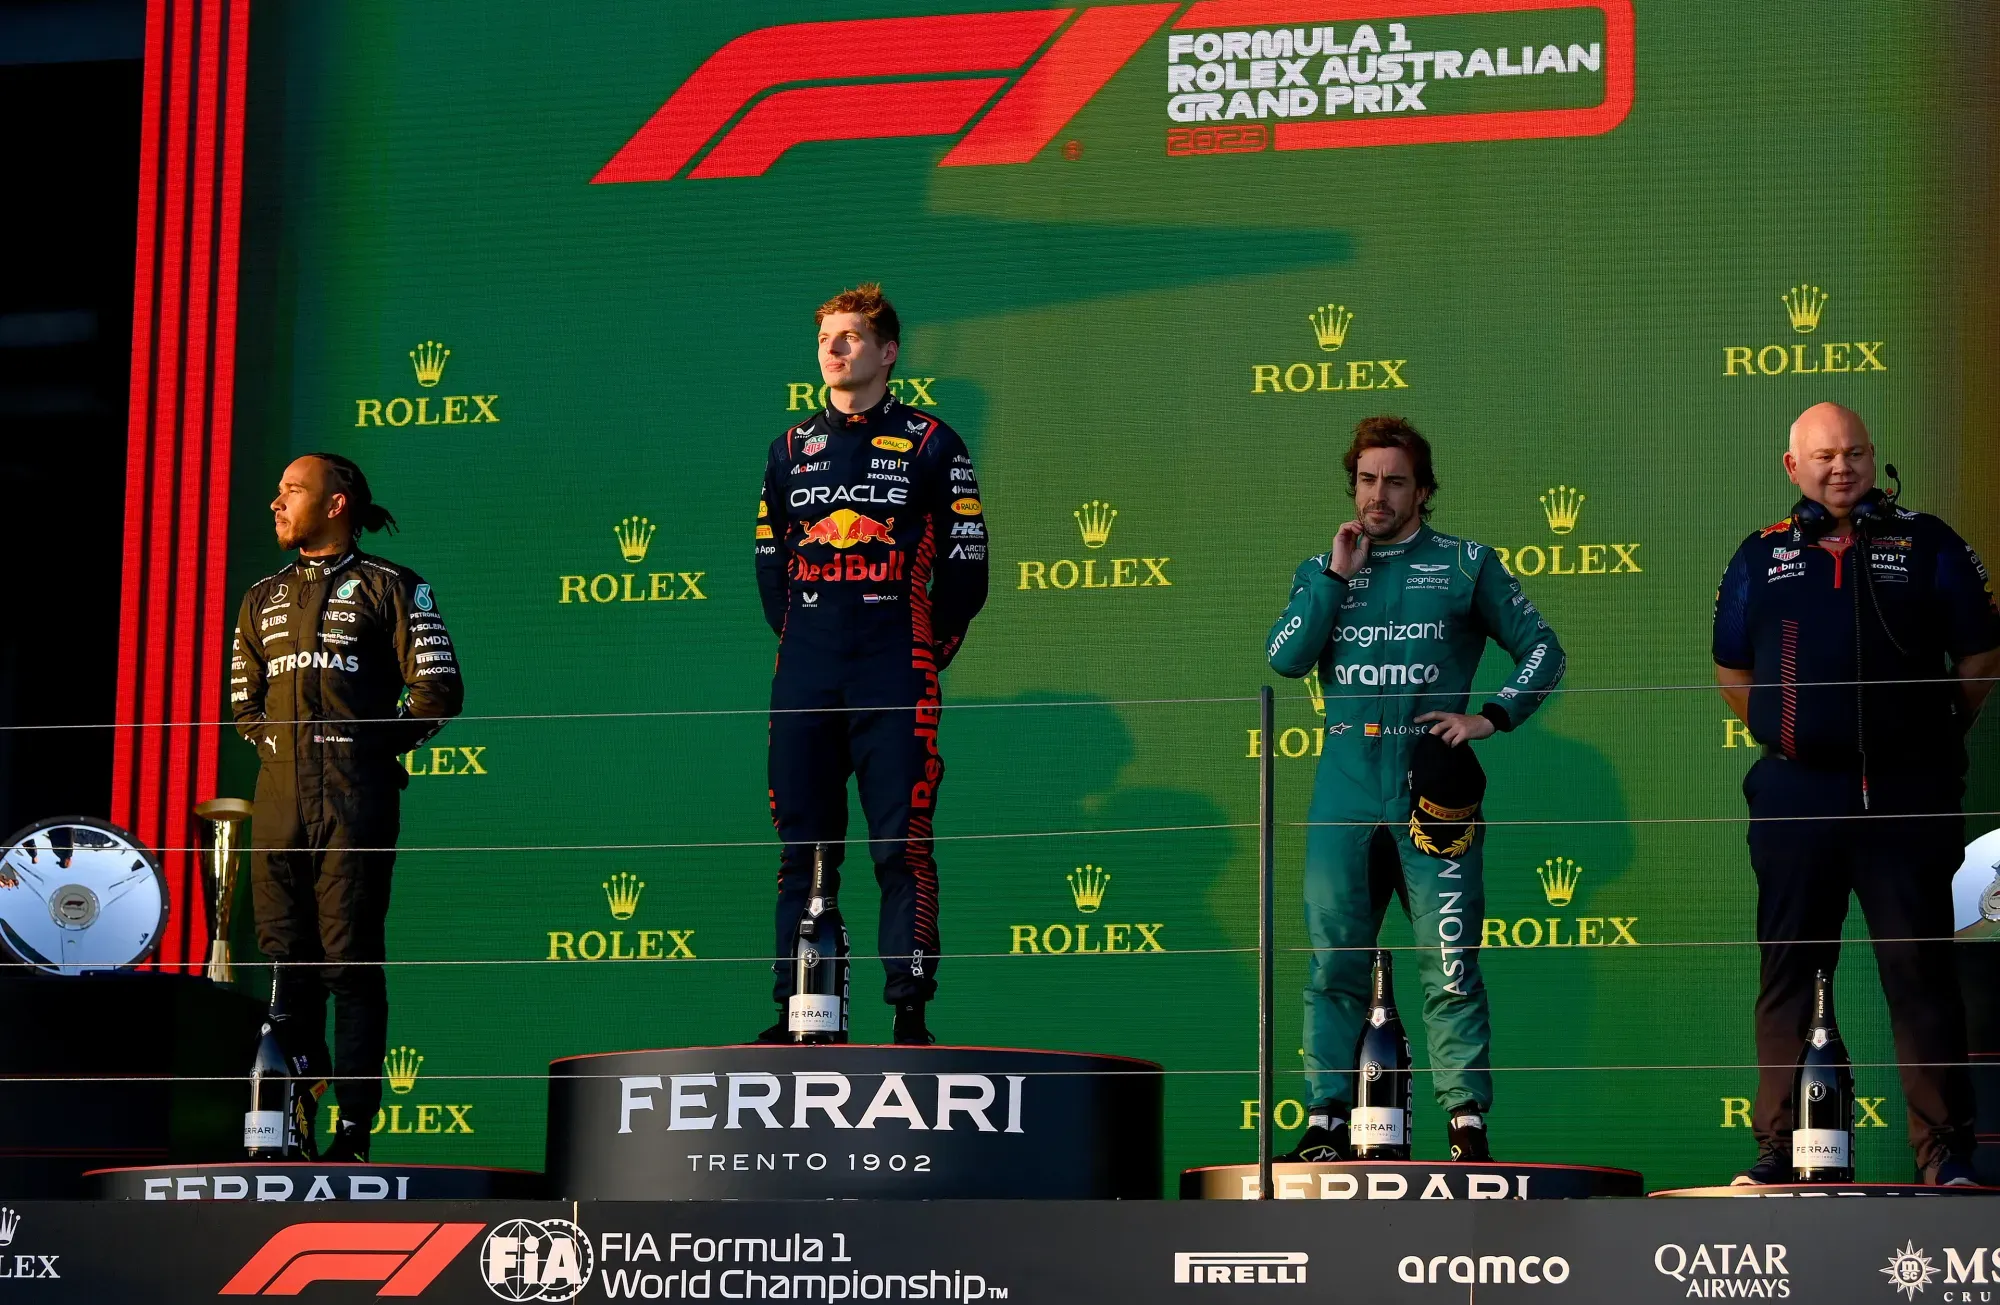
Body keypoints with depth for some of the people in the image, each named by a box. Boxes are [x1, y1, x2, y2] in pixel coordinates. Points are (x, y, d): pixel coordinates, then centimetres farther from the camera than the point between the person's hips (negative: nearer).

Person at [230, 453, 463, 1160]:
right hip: (279, 799, 5)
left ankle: (352, 1129, -7)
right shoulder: (264, 598, 20)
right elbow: (244, 701, 27)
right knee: (286, 957, 4)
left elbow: (438, 690, -1)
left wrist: (377, 749, 2)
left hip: (355, 800, -5)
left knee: (350, 959, -7)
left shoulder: (389, 587, 3)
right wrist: (276, 746, 12)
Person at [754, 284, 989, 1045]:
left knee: (902, 845, -7)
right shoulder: (790, 451, 15)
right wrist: (804, 641, 14)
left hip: (895, 684, -4)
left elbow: (966, 566, 2)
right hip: (804, 681, 4)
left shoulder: (931, 445, 3)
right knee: (802, 845, 3)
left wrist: (926, 654, 2)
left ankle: (910, 1009, -6)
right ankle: (799, 1011, 7)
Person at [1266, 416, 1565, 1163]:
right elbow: (1285, 657, 1)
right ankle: (1328, 1122, 5)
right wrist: (1338, 576, -3)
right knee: (1333, 964, 1)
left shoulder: (1465, 565, 9)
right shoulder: (1322, 571, 16)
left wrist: (1492, 717, -3)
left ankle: (1468, 1124, -3)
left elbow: (1542, 650, 10)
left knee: (1450, 965, -6)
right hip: (1345, 793, 2)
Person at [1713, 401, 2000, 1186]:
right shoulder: (1763, 555, 10)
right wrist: (1783, 735, 13)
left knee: (1921, 974, -1)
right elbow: (1732, 671, 19)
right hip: (1797, 796, 2)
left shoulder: (1925, 544, 4)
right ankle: (1777, 1150, 12)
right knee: (1788, 975, 6)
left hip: (1906, 797, -2)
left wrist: (1935, 736, 7)